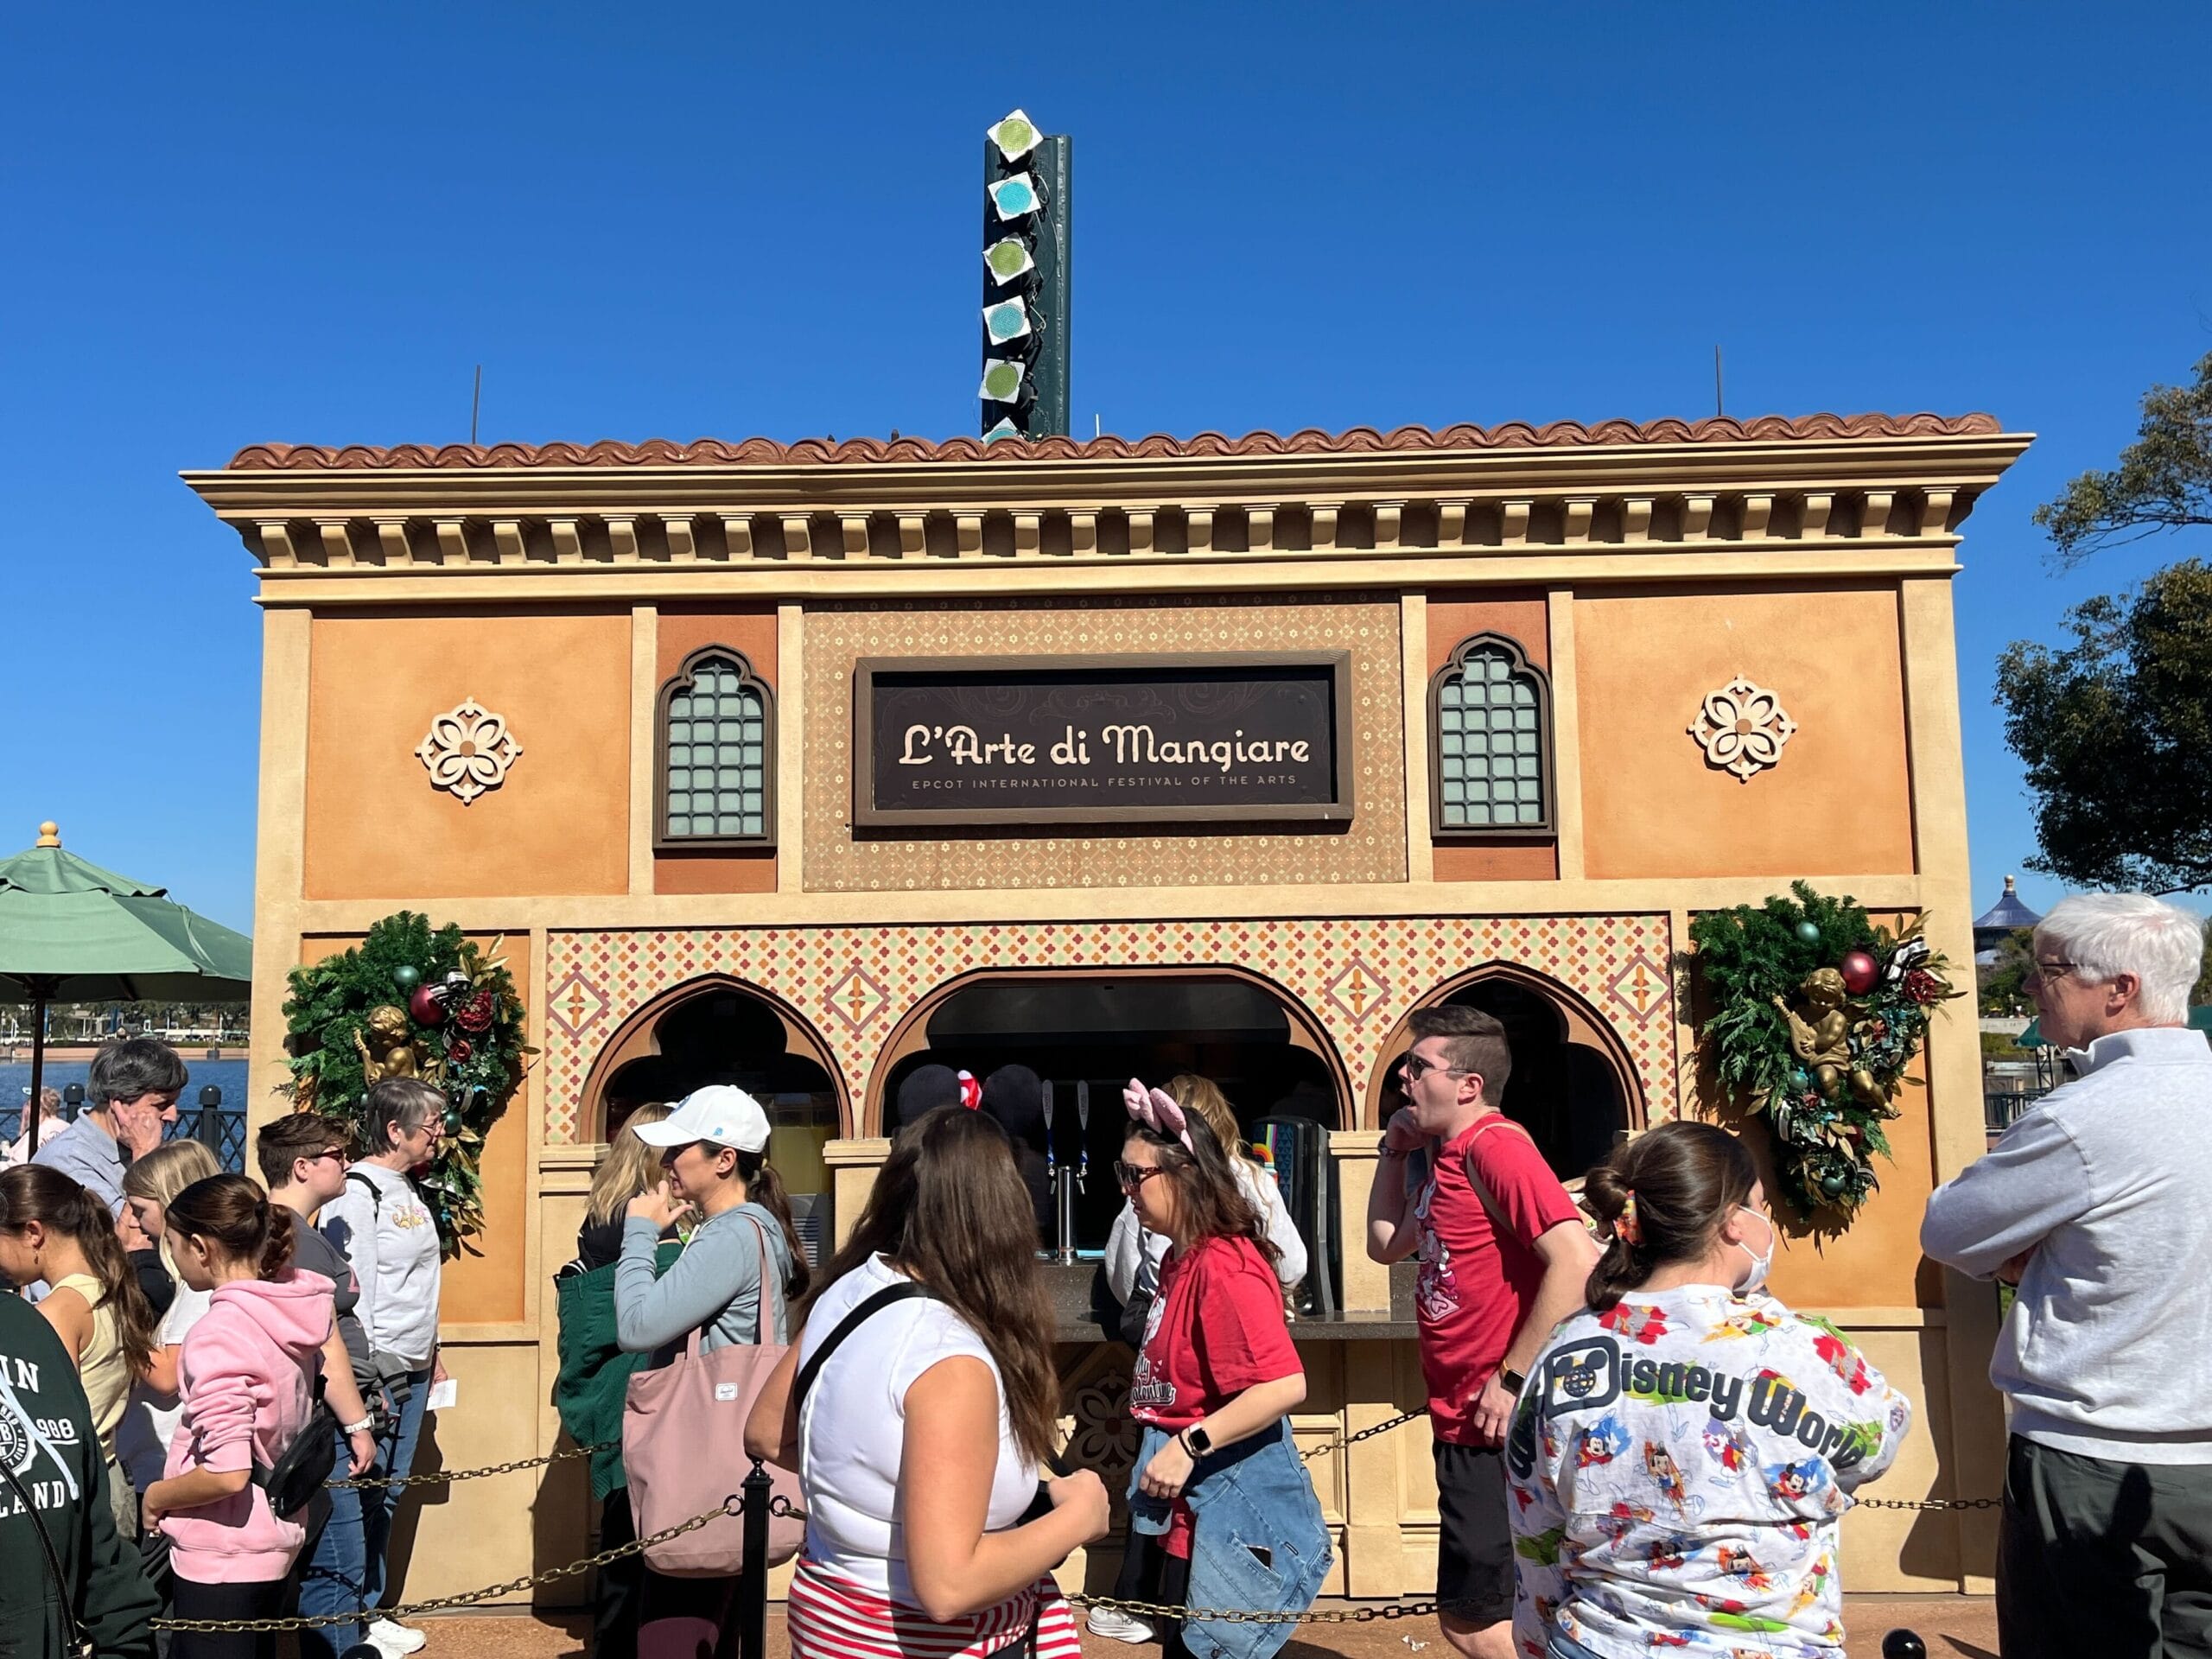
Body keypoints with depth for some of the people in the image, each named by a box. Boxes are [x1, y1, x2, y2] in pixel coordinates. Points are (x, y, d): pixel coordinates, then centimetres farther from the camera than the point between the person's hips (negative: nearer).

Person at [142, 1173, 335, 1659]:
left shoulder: (220, 1333, -23)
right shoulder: (294, 1305, -1)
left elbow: (227, 1472, -26)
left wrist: (157, 1496, -10)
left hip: (221, 1556, -8)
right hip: (276, 1541, 8)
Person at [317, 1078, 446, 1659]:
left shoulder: (406, 1189, 13)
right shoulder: (356, 1192, -15)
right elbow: (348, 1293, -18)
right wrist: (365, 1382, -19)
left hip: (412, 1370, 9)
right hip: (374, 1370, -9)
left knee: (388, 1495, 14)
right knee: (363, 1497, -2)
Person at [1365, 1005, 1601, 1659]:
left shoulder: (1495, 1146, -19)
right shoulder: (1449, 1159, 11)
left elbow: (1577, 1263, -28)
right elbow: (1385, 1244, 22)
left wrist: (1513, 1379, -24)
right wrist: (1394, 1151, 10)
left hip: (1495, 1429, -10)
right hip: (1461, 1423, 10)